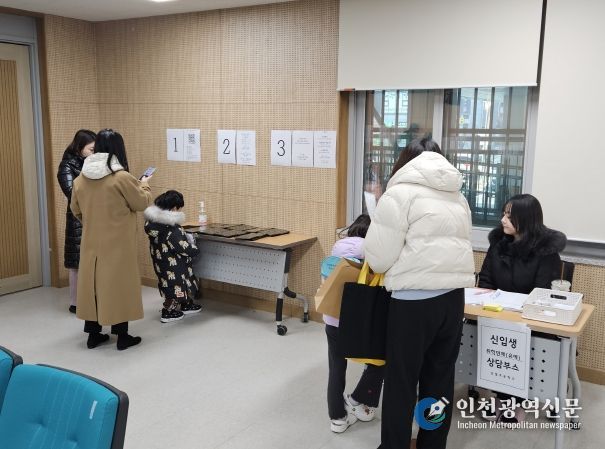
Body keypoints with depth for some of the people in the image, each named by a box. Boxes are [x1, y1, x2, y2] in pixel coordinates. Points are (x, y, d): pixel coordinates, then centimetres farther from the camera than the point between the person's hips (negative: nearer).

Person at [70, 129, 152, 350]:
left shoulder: (81, 178, 1)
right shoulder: (122, 178, -17)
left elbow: (76, 210, 13)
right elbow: (142, 203, -6)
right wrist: (144, 185, 13)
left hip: (91, 243, 5)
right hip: (117, 244, -5)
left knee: (92, 283, 13)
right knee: (118, 284, 4)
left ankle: (93, 334, 21)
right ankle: (122, 336, 12)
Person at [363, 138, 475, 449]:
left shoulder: (400, 193, -5)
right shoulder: (457, 196, 16)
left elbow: (379, 258, -9)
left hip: (415, 301, -6)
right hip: (453, 297, 7)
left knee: (401, 382, 7)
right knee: (440, 379, 17)